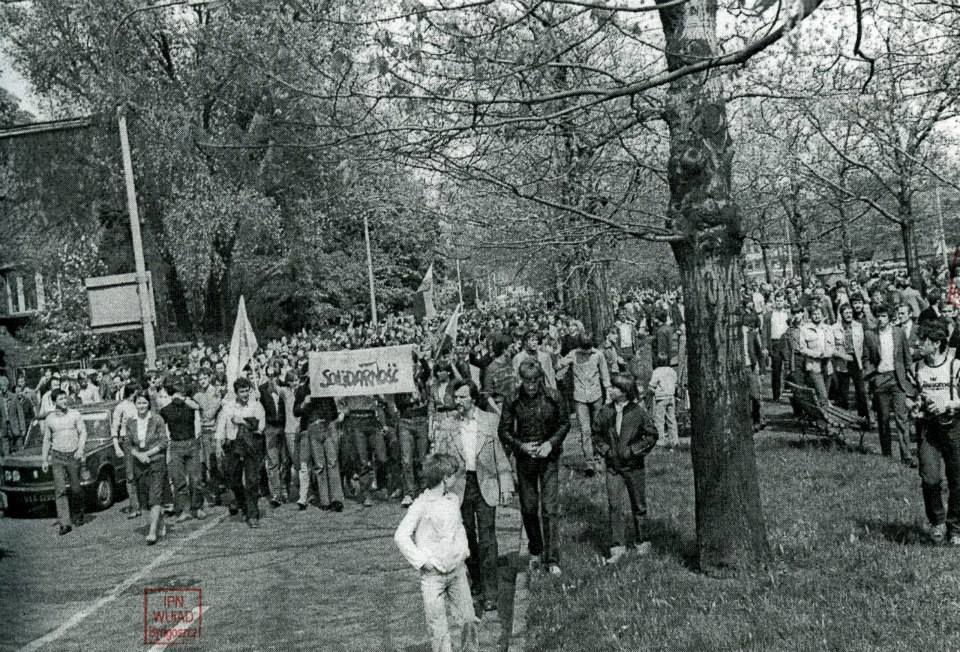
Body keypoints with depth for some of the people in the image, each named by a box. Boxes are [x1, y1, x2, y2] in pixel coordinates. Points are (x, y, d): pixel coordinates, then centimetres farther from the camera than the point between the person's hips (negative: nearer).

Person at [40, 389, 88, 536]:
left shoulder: (75, 415, 0)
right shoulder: (49, 419, 4)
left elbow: (83, 433, 0)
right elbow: (46, 440, 12)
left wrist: (80, 449, -15)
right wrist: (44, 459, 9)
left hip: (73, 456, -1)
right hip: (57, 457, 1)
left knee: (75, 489, 5)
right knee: (60, 490, -7)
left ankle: (78, 515, 29)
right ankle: (65, 523, -8)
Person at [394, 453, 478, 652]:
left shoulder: (454, 499, 6)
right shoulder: (421, 505, -14)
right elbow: (400, 536, -15)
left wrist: (464, 550, 11)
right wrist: (422, 560, -15)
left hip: (457, 569, 6)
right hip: (433, 574, -5)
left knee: (468, 619, 9)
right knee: (438, 628, 0)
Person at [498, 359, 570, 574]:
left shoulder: (553, 397, -7)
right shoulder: (512, 401, -7)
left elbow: (565, 424, 4)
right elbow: (504, 431, 0)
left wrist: (551, 443, -11)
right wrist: (521, 445, -16)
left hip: (549, 458, -1)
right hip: (524, 459, 1)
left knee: (550, 508, -6)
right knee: (528, 509, 9)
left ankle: (552, 559, -1)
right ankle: (535, 552, 29)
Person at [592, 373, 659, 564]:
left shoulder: (638, 412, -9)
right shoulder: (605, 412, -1)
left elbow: (652, 435, -2)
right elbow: (596, 434, 12)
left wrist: (634, 450, -10)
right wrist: (605, 449, -3)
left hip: (634, 466, -2)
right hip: (613, 466, 2)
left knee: (638, 505, 11)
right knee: (615, 507, -3)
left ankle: (642, 542, 27)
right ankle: (617, 548, 2)